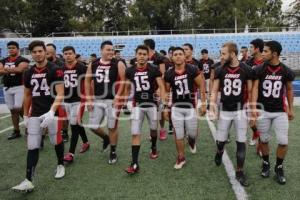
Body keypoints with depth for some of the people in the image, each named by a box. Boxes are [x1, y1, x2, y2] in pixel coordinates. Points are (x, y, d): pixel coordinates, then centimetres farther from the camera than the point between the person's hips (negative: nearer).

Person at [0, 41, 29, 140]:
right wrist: (13, 70, -15)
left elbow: (19, 70, -22)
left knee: (19, 108, -13)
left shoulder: (23, 60, -4)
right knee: (12, 110, 10)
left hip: (19, 87, -6)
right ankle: (16, 131, 18)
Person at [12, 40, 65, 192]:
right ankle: (28, 181, 4)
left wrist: (51, 112, -28)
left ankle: (60, 165, 36)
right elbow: (27, 96, 18)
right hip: (35, 114, 5)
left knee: (56, 141, 11)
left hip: (52, 113, -4)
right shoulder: (29, 73, 9)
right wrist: (25, 115, 18)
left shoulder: (55, 70, -9)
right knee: (32, 147, 1)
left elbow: (60, 94, -16)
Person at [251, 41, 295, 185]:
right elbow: (255, 88, -11)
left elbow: (289, 90, 10)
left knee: (283, 141, 0)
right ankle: (265, 164, 31)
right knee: (264, 139, 9)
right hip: (263, 110, -1)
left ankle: (279, 168, 22)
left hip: (280, 111, 1)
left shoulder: (286, 71, -2)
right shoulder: (259, 69, -7)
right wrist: (254, 107, -22)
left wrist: (290, 109, 12)